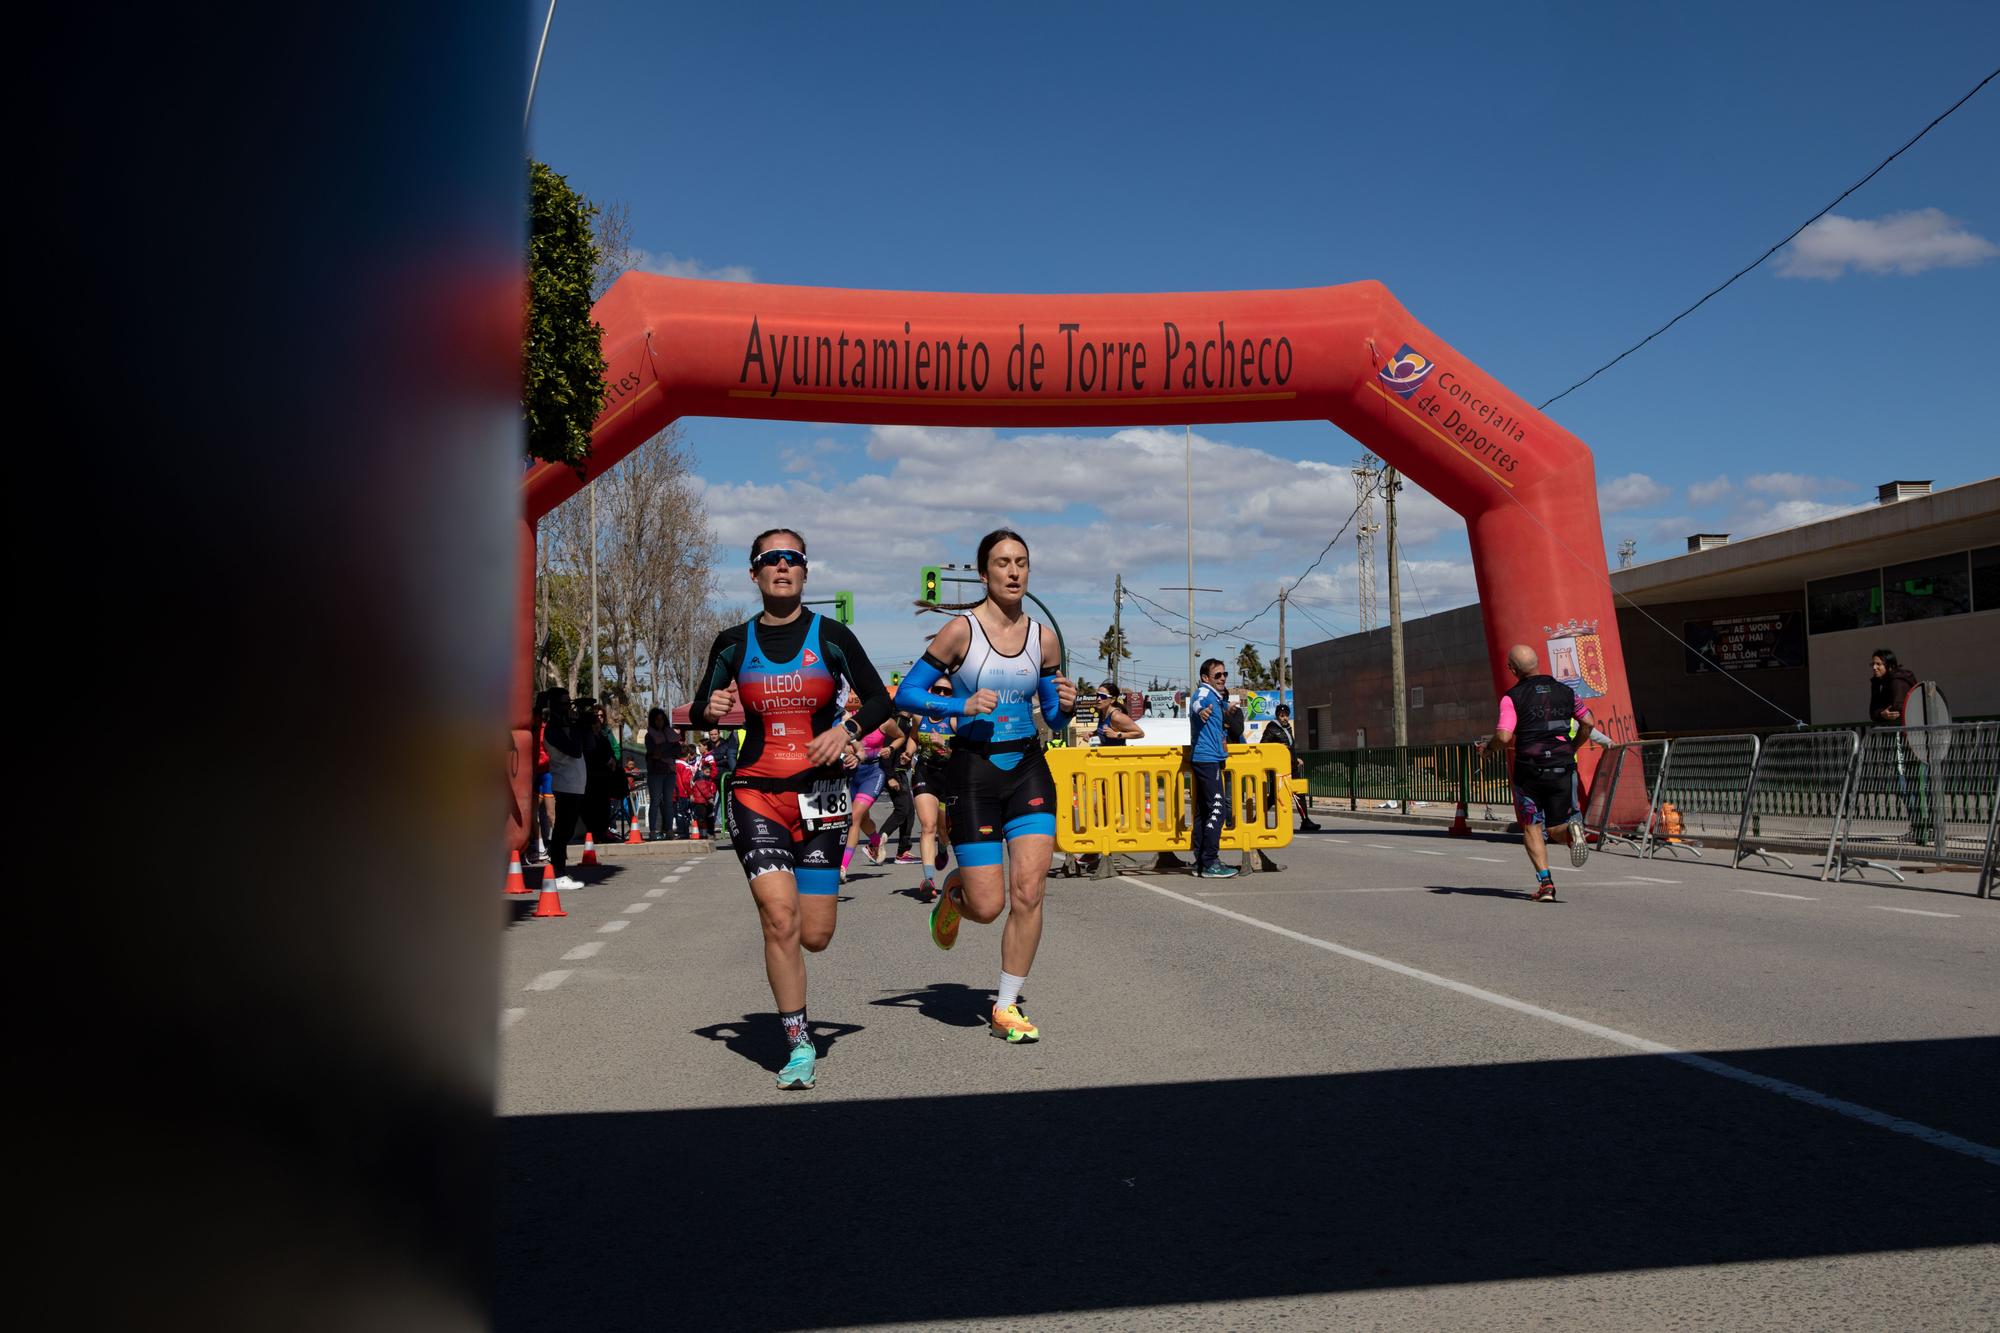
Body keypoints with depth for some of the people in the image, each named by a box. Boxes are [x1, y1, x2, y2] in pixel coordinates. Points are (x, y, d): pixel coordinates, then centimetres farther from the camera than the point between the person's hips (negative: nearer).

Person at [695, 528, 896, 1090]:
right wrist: (712, 710, -12)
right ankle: (798, 1044, 0)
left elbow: (880, 700, 6)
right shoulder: (734, 642, 5)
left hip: (820, 793, 0)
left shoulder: (831, 636, 2)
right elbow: (699, 711, 12)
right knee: (780, 920, -16)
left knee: (815, 935, 0)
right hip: (756, 794, 0)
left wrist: (846, 729, -14)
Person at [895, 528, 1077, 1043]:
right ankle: (953, 897, 34)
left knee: (1029, 891, -8)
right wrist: (962, 706, -20)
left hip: (1028, 769, 3)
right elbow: (905, 695, -6)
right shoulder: (961, 630, -8)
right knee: (987, 907, -4)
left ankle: (1006, 1008, 9)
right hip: (973, 772, -3)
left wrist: (1066, 706, -9)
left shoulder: (1044, 638, 4)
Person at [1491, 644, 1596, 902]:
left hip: (1529, 769, -3)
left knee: (1532, 828, 11)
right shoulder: (1564, 691, 10)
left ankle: (1545, 883, -1)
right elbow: (1588, 722, 13)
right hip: (1562, 767, 3)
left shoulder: (1513, 697, -4)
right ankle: (1573, 827, -20)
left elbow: (1504, 736, -14)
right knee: (1554, 827, 16)